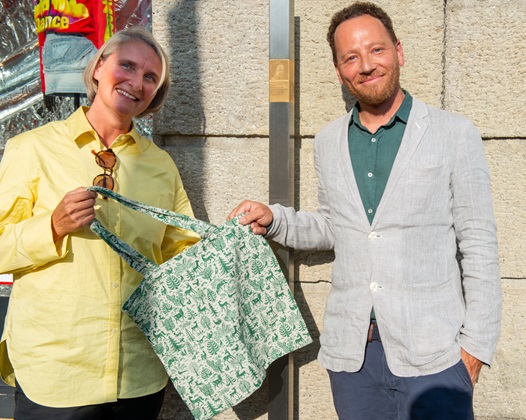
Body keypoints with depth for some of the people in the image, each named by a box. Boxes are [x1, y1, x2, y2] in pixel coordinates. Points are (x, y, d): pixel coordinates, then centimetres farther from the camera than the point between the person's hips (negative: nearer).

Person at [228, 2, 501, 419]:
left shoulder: (455, 134, -3)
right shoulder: (328, 142, 7)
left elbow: (479, 244, -3)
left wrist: (475, 345, -5)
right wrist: (274, 219, 2)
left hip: (431, 353, -3)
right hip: (351, 352, 4)